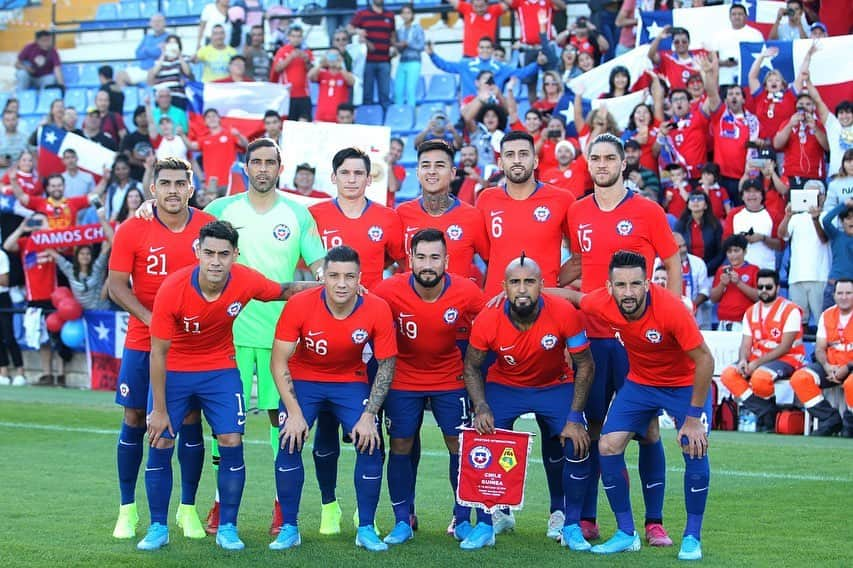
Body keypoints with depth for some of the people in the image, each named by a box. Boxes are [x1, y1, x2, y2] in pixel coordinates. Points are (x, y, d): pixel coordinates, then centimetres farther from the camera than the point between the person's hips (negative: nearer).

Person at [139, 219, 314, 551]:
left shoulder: (246, 281, -20)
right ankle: (158, 528, 10)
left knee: (232, 443, -8)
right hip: (173, 371, -1)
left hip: (220, 369, 2)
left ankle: (227, 529, 5)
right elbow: (158, 353, -18)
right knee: (160, 445, -5)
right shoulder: (172, 289, -27)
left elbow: (284, 291, 3)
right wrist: (159, 410, -16)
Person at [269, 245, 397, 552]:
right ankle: (289, 529, 0)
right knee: (290, 444, -14)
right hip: (303, 380, -1)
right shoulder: (299, 305, -26)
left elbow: (386, 365, -10)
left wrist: (368, 416, -16)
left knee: (370, 446, -12)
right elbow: (279, 361, -17)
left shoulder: (377, 310, -23)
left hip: (351, 381, 1)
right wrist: (294, 412, -21)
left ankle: (366, 529, 4)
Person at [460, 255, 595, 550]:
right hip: (504, 386, 1)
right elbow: (471, 368, -8)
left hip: (556, 386, 0)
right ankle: (484, 526, 3)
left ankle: (571, 527, 3)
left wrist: (575, 418, -19)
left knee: (578, 446, -16)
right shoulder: (487, 321, -26)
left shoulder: (564, 313, -29)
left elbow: (584, 365, -15)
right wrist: (481, 408, -23)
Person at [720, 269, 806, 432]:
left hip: (787, 359, -6)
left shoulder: (790, 310, -7)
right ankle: (765, 412, -18)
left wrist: (757, 363, -20)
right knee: (728, 374, -18)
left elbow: (785, 347, -14)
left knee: (760, 377, -36)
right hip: (757, 360, 6)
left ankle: (768, 418, -7)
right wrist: (743, 360, -16)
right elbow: (746, 345, 8)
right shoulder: (751, 312, 13)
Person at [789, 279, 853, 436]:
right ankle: (830, 420, -10)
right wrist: (827, 366, -12)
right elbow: (820, 348, 8)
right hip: (831, 366, 5)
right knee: (799, 378, -17)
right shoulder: (827, 315, 11)